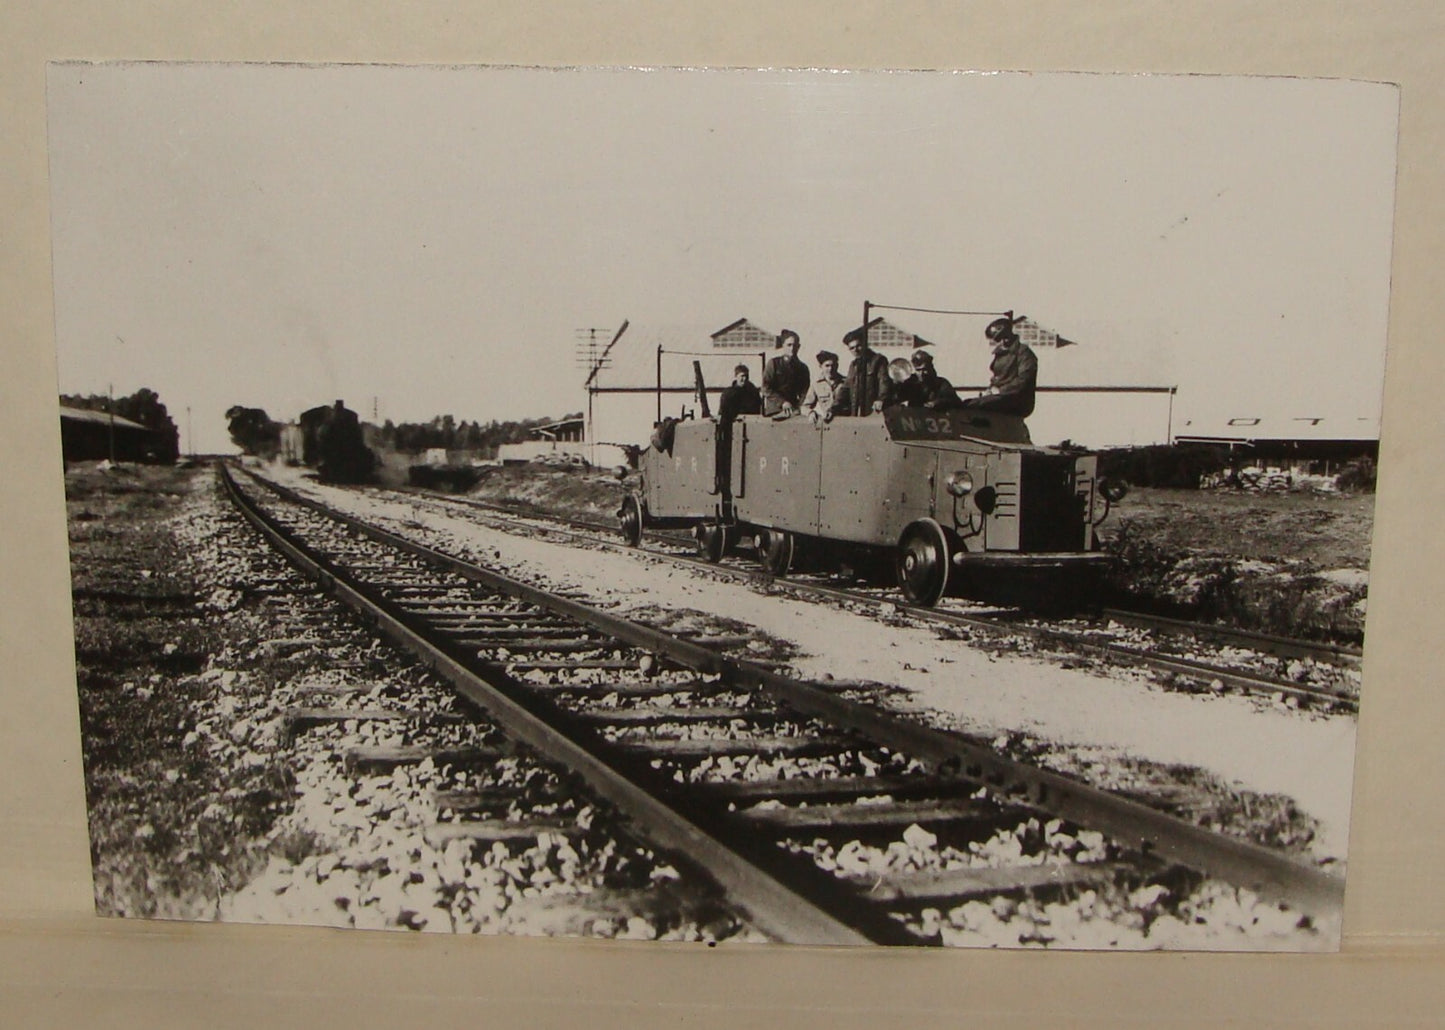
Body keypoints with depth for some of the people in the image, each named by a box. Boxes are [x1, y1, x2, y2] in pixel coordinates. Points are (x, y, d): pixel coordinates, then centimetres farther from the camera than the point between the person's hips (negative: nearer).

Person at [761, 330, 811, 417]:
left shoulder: (803, 368, 14)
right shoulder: (773, 364, 5)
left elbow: (805, 391, 12)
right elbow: (766, 388, -2)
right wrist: (782, 402, -12)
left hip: (794, 410, 3)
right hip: (775, 410, -3)